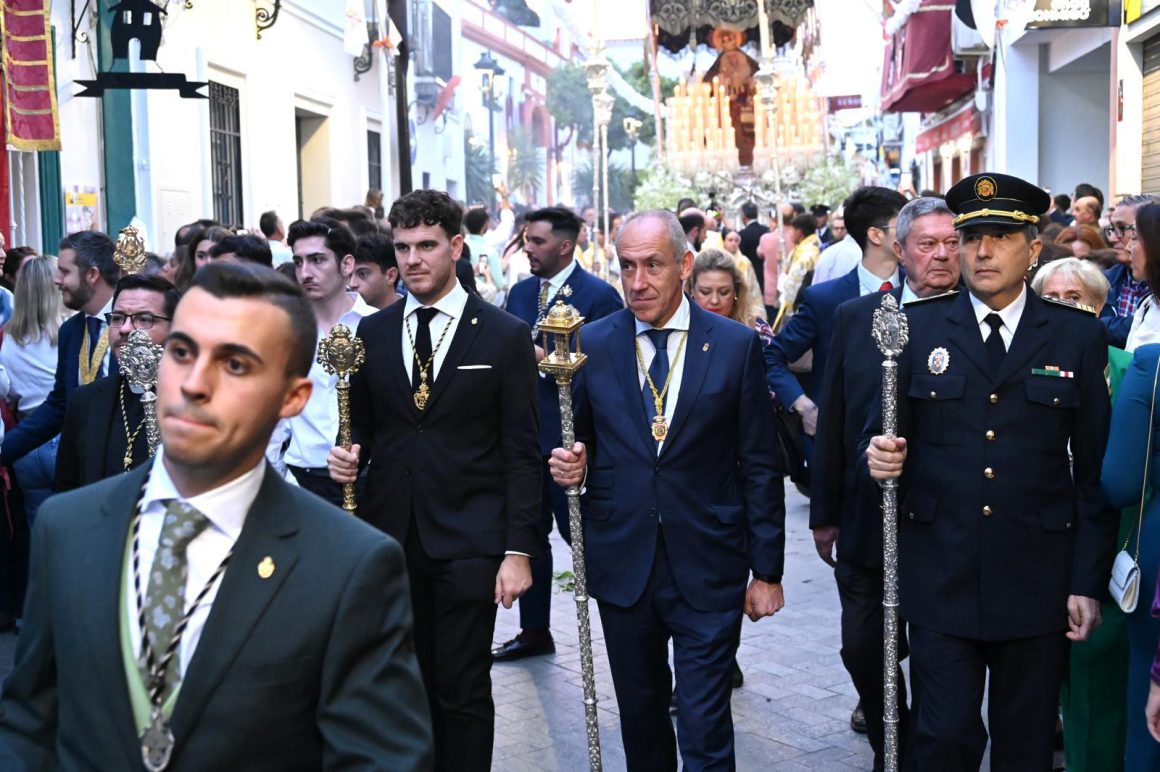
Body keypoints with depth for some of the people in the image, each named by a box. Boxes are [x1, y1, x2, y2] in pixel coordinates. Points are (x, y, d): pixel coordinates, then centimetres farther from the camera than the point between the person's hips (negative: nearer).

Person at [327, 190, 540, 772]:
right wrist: (349, 456, -6)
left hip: (468, 540, -3)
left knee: (463, 691, 1)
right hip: (391, 535, 3)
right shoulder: (373, 332, 9)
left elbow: (521, 451, -3)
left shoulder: (505, 335, -2)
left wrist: (519, 550, -7)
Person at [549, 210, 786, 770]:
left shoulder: (737, 346, -3)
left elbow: (759, 467, 0)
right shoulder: (591, 344, 2)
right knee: (640, 718, 16)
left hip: (708, 570, -2)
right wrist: (569, 464, -12)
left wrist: (766, 571, 0)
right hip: (622, 566, 2)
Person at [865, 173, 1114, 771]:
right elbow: (886, 434, 7)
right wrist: (880, 456, -18)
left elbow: (1095, 470, 2)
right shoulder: (918, 328, 3)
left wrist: (1088, 581, -1)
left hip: (1038, 582, 1)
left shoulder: (1079, 336, 2)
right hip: (940, 580, 0)